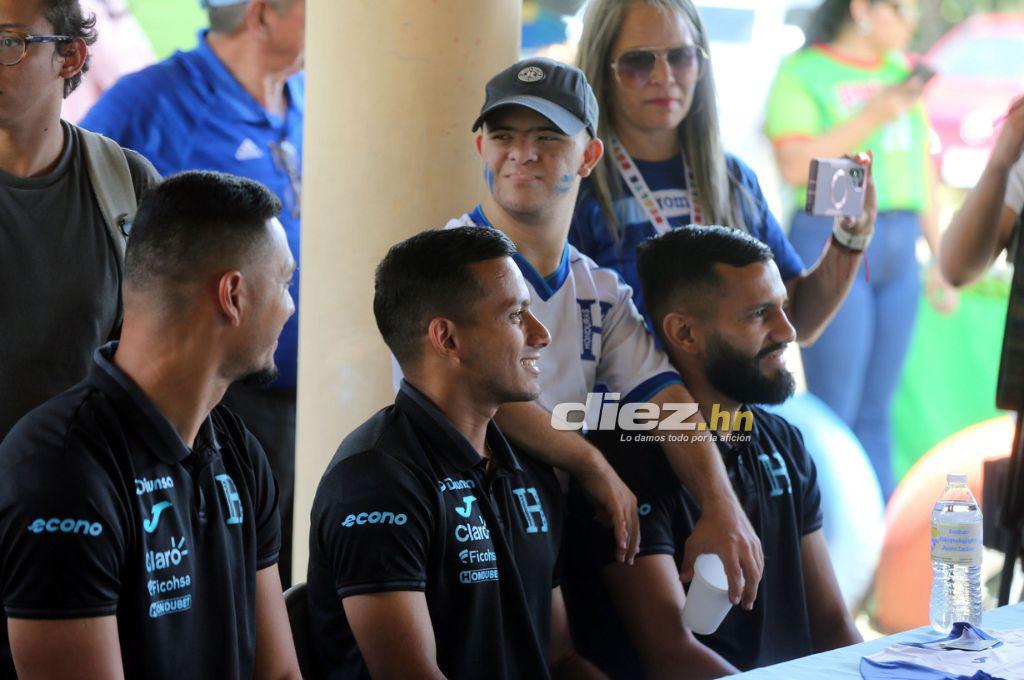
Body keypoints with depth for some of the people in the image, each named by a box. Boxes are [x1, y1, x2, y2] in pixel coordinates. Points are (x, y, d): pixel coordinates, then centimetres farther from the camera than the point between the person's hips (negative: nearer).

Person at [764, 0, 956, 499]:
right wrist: (874, 115, -17)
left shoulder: (900, 72, 15)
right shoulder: (801, 73, -3)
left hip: (898, 250, 6)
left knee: (876, 409, 7)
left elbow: (922, 169, 19)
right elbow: (795, 167, -15)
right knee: (833, 414, -7)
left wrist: (939, 255, 16)